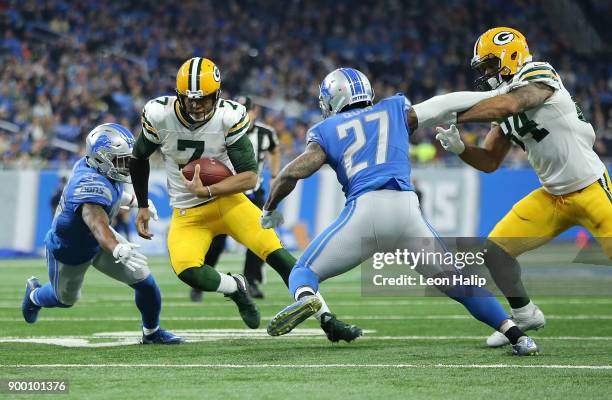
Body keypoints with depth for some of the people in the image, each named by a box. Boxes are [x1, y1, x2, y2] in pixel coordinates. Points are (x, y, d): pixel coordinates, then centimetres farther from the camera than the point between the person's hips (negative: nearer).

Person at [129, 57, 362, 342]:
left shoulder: (229, 117, -17)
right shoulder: (159, 115, -12)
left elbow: (249, 177, -16)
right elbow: (139, 158, 8)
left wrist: (207, 191, -28)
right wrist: (142, 206, 9)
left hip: (227, 199, -1)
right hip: (187, 212, 1)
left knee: (274, 250, -21)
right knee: (186, 270, -27)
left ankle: (327, 320, -13)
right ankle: (236, 289, 5)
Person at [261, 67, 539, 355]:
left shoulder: (327, 131, 16)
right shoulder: (396, 109, 24)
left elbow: (293, 172, 9)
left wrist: (269, 209, 21)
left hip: (364, 209, -2)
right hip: (407, 209, 2)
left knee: (303, 272, 12)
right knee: (455, 281, 19)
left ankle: (305, 297, -26)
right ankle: (515, 334, 4)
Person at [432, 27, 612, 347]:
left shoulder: (539, 77, -15)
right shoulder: (506, 115, 8)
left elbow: (506, 105, -34)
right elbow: (489, 162, 11)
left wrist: (451, 118, -30)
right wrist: (458, 147, -7)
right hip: (552, 197, 8)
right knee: (495, 250, -1)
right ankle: (525, 316, 17)